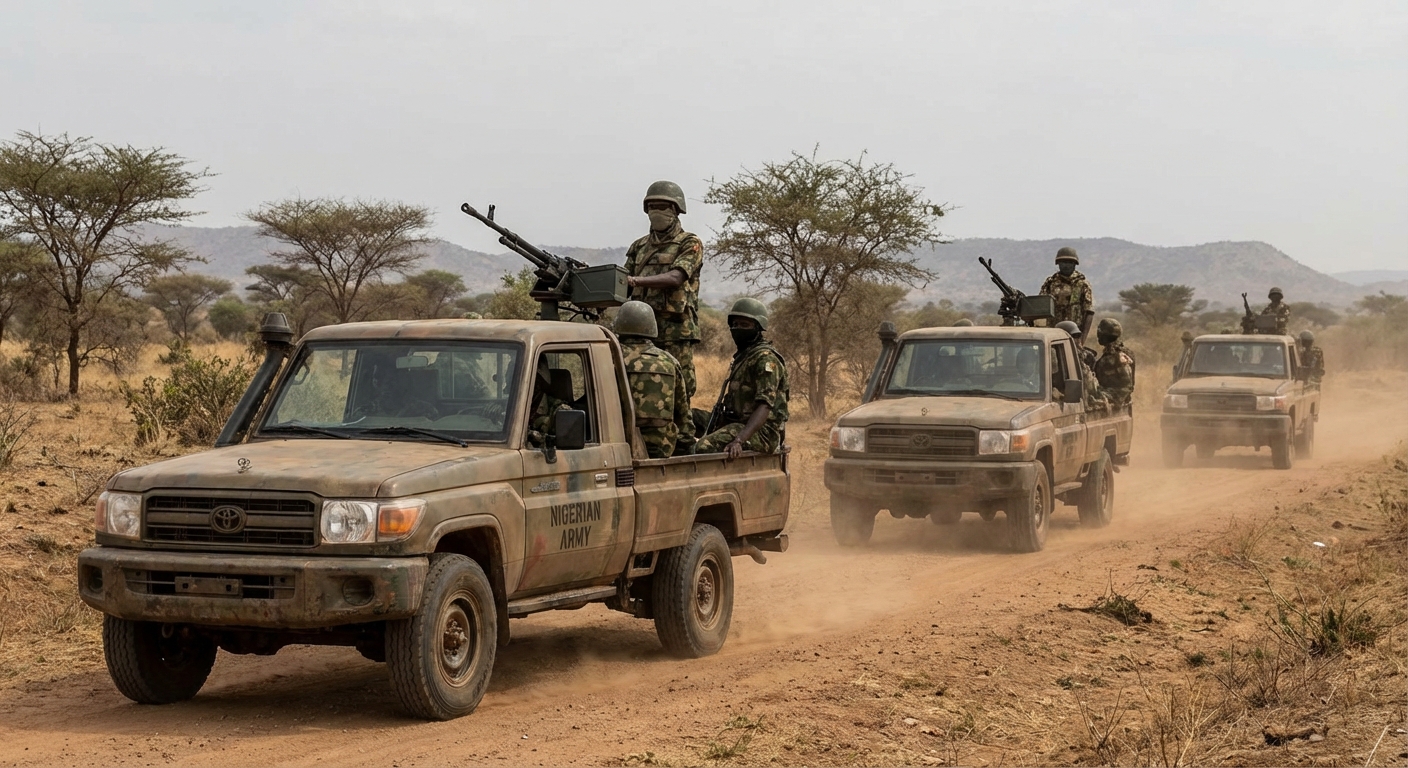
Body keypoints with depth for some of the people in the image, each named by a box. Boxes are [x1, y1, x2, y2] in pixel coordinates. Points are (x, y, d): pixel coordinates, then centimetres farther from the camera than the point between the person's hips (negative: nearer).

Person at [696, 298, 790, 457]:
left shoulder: (766, 359, -12)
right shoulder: (742, 356, 20)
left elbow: (765, 407, -23)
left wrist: (739, 440, -34)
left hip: (761, 432, -10)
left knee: (705, 447, -28)